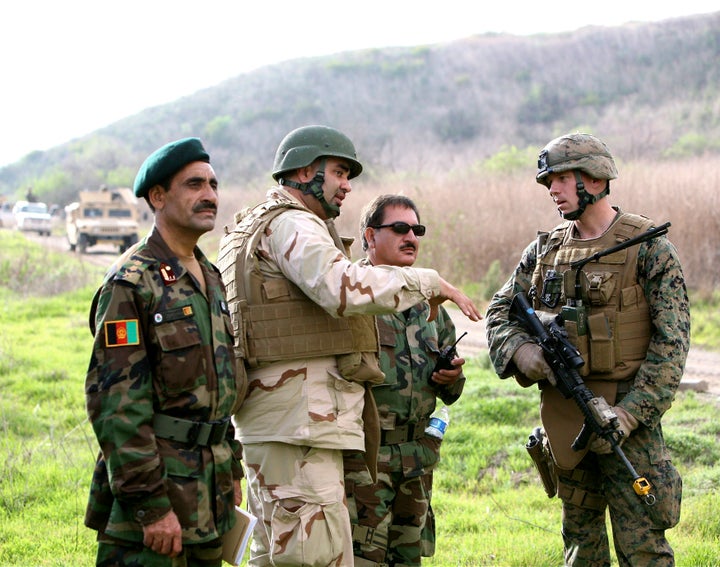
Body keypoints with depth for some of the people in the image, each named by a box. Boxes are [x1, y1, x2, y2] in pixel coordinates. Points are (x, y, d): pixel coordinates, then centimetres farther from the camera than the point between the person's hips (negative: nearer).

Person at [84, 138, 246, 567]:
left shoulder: (210, 278, 15)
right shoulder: (131, 283, -13)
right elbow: (116, 405, -19)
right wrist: (151, 506, -22)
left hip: (209, 495, 8)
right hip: (155, 486, -8)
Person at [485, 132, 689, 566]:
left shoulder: (649, 247, -7)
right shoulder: (545, 250, 10)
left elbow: (672, 343, -11)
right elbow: (500, 311, 14)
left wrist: (629, 413, -19)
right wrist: (522, 352, -9)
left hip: (626, 412, -6)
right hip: (562, 413, 6)